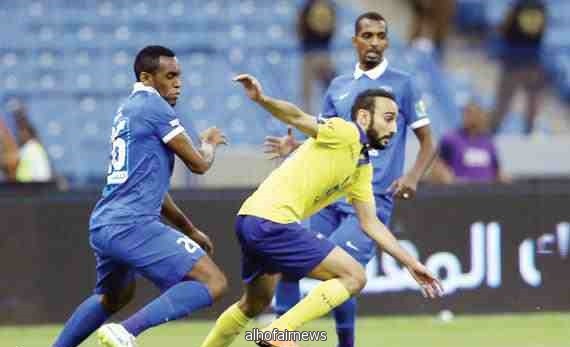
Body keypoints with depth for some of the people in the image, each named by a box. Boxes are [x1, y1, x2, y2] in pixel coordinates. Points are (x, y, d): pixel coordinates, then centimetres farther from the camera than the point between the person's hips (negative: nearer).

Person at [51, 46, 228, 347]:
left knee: (113, 297, 35)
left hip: (101, 226, 10)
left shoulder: (127, 110, 22)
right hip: (132, 225, -10)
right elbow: (198, 164, -4)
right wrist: (210, 143, 19)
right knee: (212, 283, -14)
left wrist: (189, 230, 31)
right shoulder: (154, 107, -7)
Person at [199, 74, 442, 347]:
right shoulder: (345, 133, -7)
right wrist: (262, 100, -39)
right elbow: (298, 118, -21)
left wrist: (410, 263, 22)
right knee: (354, 277, -8)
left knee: (255, 305, 28)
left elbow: (370, 223, 24)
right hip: (271, 221, -10)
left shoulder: (362, 169, 20)